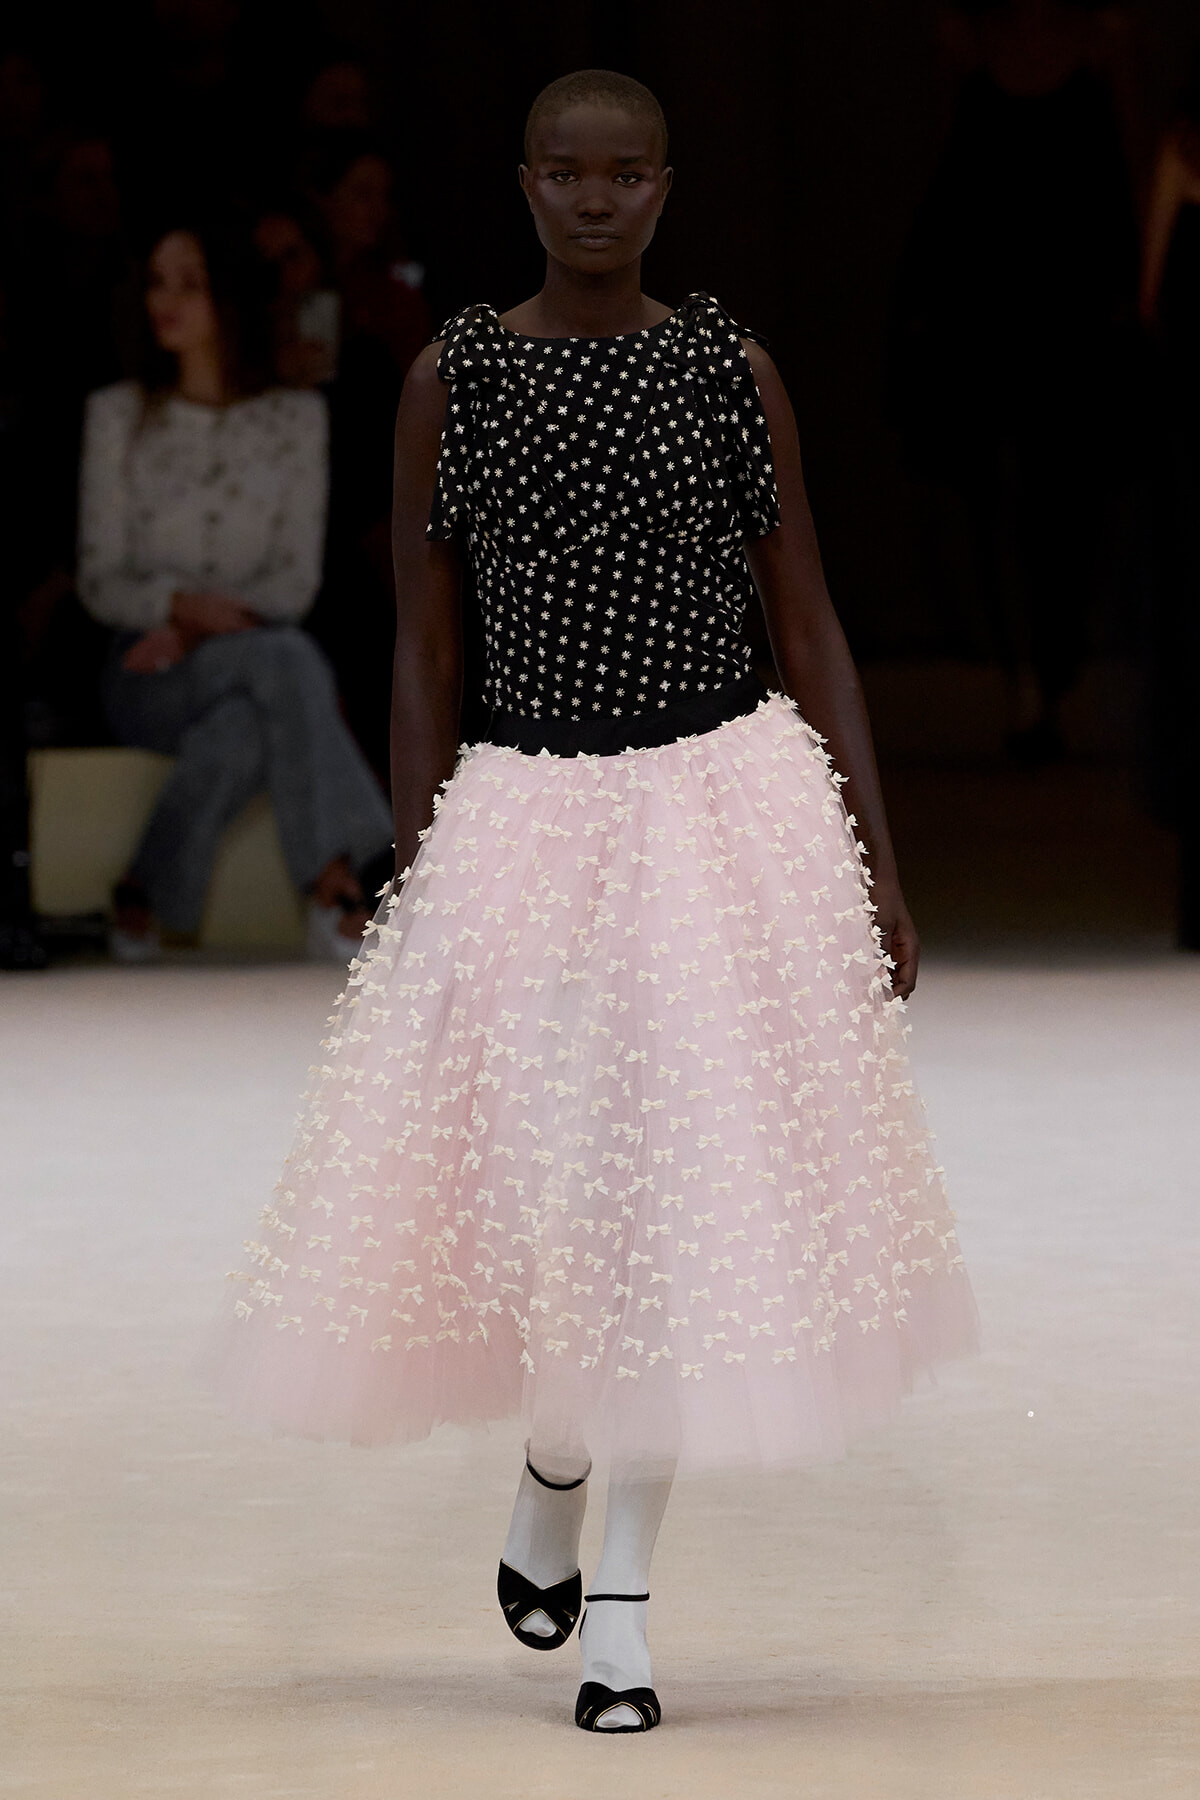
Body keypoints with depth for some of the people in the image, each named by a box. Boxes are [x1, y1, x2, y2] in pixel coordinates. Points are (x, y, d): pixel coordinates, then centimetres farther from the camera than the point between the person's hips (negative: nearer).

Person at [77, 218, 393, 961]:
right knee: (286, 659, -36)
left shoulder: (296, 417, 11)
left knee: (243, 731, -39)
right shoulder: (119, 414, 10)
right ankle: (339, 889, -38)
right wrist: (181, 605, -17)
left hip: (257, 661, 1)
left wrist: (200, 627, -13)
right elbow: (100, 581, 5)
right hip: (151, 672, -1)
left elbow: (298, 580, 4)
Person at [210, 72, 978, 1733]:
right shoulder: (453, 380, 1)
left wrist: (878, 863, 0)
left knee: (695, 1192, 0)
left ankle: (623, 1589, 10)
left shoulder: (731, 370, 1)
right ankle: (553, 1471, 34)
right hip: (526, 828, 0)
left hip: (730, 812, 0)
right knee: (546, 1191, 1)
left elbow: (809, 628, 5)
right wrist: (417, 892, 3)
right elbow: (425, 657, 5)